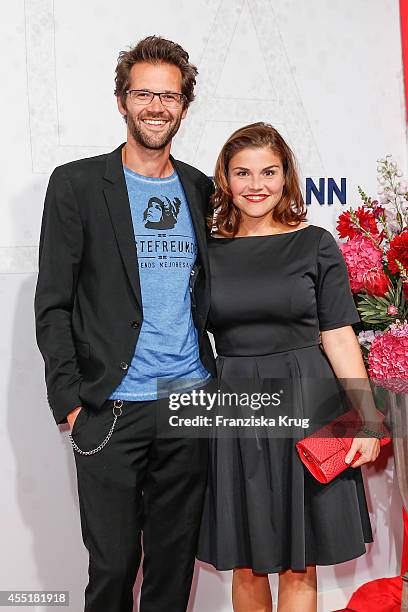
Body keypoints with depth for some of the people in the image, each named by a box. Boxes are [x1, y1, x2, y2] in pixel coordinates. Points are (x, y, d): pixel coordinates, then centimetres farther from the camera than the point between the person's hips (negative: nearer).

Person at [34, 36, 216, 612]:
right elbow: (53, 303, -3)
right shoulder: (77, 183, -1)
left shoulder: (201, 189, 10)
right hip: (111, 410, -3)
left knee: (176, 558, 14)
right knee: (113, 563, 5)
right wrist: (69, 401, -8)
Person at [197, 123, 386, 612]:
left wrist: (368, 417, -10)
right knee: (246, 565, 12)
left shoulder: (316, 244, 0)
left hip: (305, 404, -1)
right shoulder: (208, 251, 4)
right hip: (233, 408, 2)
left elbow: (338, 336, -2)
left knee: (298, 567, 8)